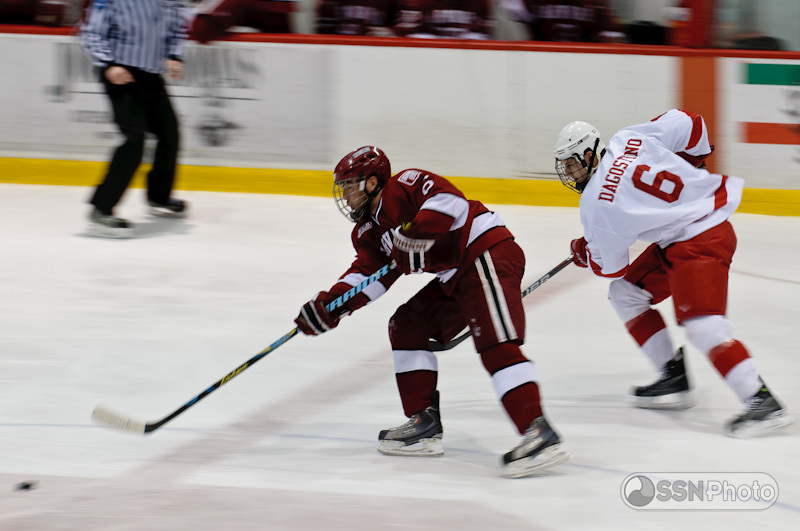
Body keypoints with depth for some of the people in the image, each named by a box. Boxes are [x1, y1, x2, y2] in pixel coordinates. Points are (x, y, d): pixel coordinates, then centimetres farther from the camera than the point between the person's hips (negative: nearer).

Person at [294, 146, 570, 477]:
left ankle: (540, 434, -34)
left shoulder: (404, 186, -9)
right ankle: (425, 424, 15)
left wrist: (417, 233, -32)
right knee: (406, 325, 14)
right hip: (455, 277, 11)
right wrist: (331, 304, -6)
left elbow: (447, 198, -25)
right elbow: (368, 273, 8)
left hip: (488, 253, -11)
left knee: (496, 345, -23)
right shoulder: (368, 231, 18)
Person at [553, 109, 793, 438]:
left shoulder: (596, 205, -16)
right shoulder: (629, 139, 0)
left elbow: (608, 267, -4)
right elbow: (689, 124, 3)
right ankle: (674, 378, 18)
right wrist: (687, 167, 22)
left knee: (702, 326, -23)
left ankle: (762, 402, -26)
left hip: (703, 241, -11)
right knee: (626, 293, 15)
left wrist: (583, 252, 18)